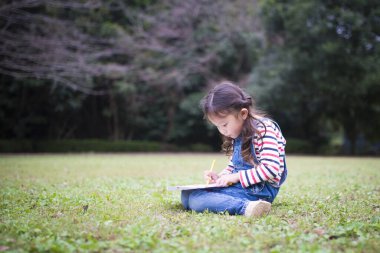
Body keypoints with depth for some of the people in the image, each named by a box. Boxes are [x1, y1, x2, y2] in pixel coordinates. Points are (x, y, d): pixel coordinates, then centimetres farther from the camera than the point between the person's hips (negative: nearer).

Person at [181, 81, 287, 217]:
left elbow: (270, 169, -23)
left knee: (194, 200, -24)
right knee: (186, 194, 5)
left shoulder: (264, 129, -13)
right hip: (238, 185, 10)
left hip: (258, 190, -10)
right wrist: (220, 177, 4)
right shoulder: (237, 133, 14)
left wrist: (237, 177, -19)